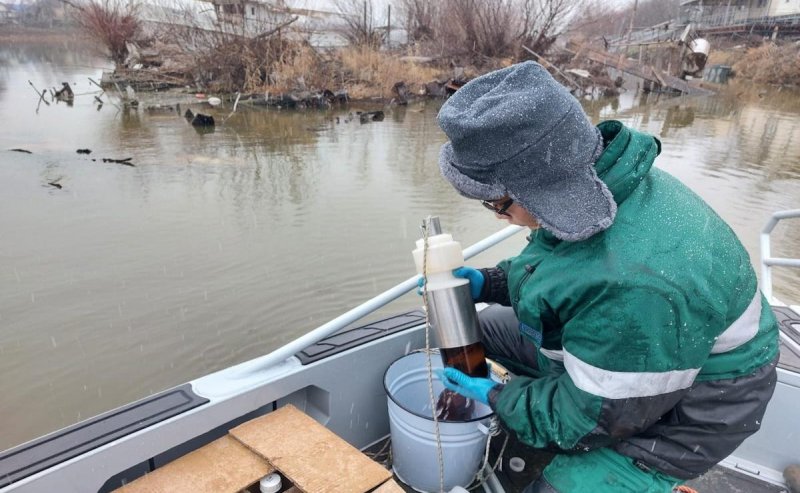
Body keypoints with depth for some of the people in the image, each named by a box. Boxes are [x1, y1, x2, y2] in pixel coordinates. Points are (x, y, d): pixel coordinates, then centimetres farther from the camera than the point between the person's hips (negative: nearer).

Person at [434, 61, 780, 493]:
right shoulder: (585, 181, -16)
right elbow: (556, 269, 6)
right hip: (614, 346, 8)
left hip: (685, 409, -7)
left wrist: (495, 397, -13)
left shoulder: (632, 284, -43)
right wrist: (486, 283, -8)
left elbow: (594, 418, -27)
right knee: (490, 326, 8)